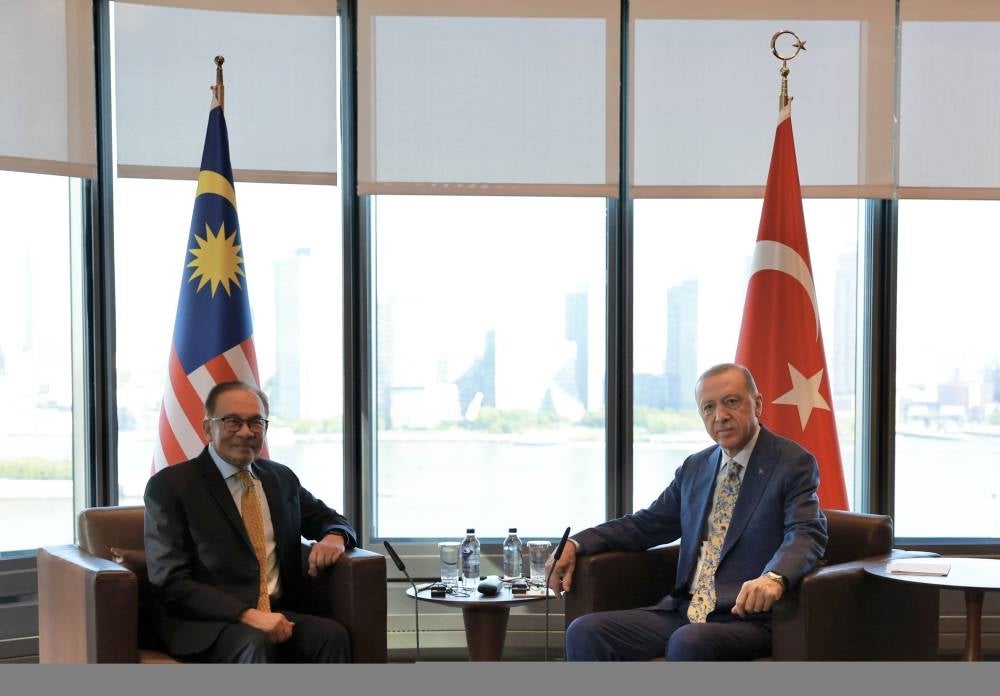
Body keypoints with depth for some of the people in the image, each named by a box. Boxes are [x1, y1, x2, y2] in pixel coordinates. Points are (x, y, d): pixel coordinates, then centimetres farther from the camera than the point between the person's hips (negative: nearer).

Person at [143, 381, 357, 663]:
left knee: (332, 635, -26)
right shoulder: (169, 486, -1)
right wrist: (247, 614, -21)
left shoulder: (282, 478, 16)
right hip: (204, 624, -5)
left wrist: (334, 537, 1)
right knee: (255, 644, -36)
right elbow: (170, 582, -8)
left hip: (278, 614, 5)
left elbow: (331, 520, 29)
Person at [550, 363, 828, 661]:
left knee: (688, 642, -37)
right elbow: (646, 524, 22)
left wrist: (775, 578, -37)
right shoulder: (694, 468, 18)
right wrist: (576, 544, 7)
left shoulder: (794, 464, -1)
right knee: (584, 633, -14)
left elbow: (807, 534, -15)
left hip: (748, 616, -6)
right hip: (684, 612, 6)